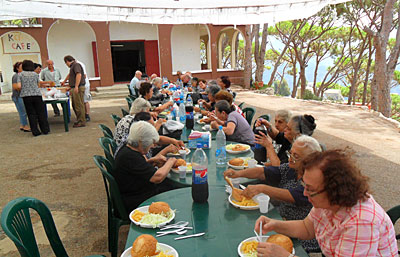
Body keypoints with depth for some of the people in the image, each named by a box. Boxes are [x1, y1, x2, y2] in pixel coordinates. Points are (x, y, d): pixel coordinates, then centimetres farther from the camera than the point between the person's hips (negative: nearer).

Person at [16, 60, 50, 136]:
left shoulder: (20, 74, 4)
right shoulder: (35, 74, 7)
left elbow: (19, 86, -3)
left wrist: (24, 87, 16)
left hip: (26, 96, 0)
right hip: (37, 95, 0)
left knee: (31, 114, 5)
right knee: (41, 113, 7)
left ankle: (35, 132, 6)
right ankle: (45, 130, 9)